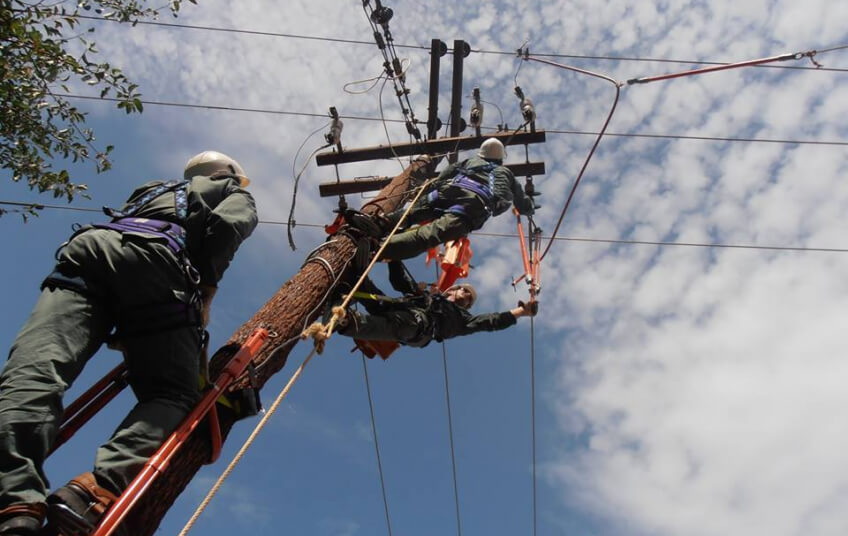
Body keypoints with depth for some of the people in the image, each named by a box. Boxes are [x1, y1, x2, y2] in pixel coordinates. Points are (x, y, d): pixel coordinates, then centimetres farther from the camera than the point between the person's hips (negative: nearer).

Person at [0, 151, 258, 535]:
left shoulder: (153, 188, 47)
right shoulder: (237, 194, 31)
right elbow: (227, 225, 6)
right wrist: (207, 291, 10)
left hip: (86, 246, 5)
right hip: (154, 258, -4)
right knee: (173, 396, -5)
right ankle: (96, 489, -32)